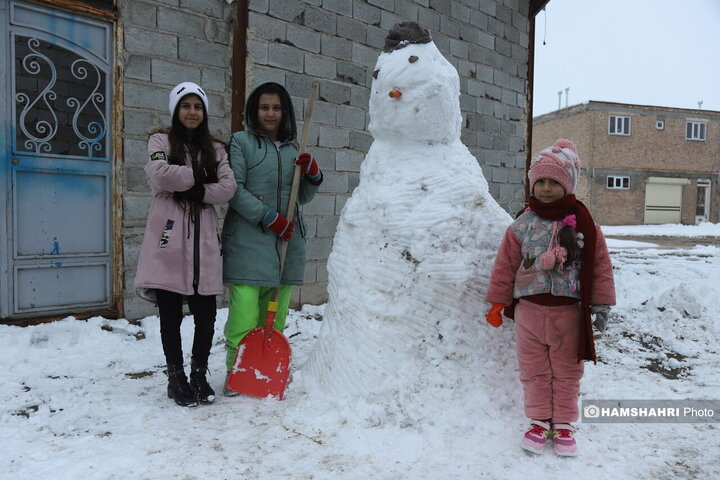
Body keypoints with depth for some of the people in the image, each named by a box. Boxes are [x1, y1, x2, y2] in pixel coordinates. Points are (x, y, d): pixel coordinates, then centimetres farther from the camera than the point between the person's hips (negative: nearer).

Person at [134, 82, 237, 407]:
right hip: (169, 239, -2)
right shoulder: (161, 141, 8)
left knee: (206, 315, 4)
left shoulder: (215, 149, 17)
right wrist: (199, 175, -4)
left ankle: (199, 375, 22)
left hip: (203, 240, 3)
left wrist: (199, 192, -12)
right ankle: (176, 378, 20)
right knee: (171, 315, 4)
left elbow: (228, 187, 1)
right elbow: (160, 174, -13)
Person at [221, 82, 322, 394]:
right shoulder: (241, 141, 3)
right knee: (244, 314, -8)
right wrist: (269, 218, -13)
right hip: (248, 242, -5)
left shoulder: (292, 149, 18)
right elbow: (234, 190, -7)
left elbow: (303, 197, 21)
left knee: (275, 316, 9)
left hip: (287, 243, 5)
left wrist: (313, 175, 2)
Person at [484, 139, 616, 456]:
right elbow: (505, 266, 2)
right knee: (534, 371, 11)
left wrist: (601, 304, -2)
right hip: (529, 309, 1)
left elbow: (600, 265, 0)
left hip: (568, 311, -1)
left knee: (567, 372, 11)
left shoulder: (583, 223, -3)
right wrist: (497, 303, 2)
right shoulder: (522, 225, -1)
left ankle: (563, 424, 27)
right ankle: (539, 420, 26)